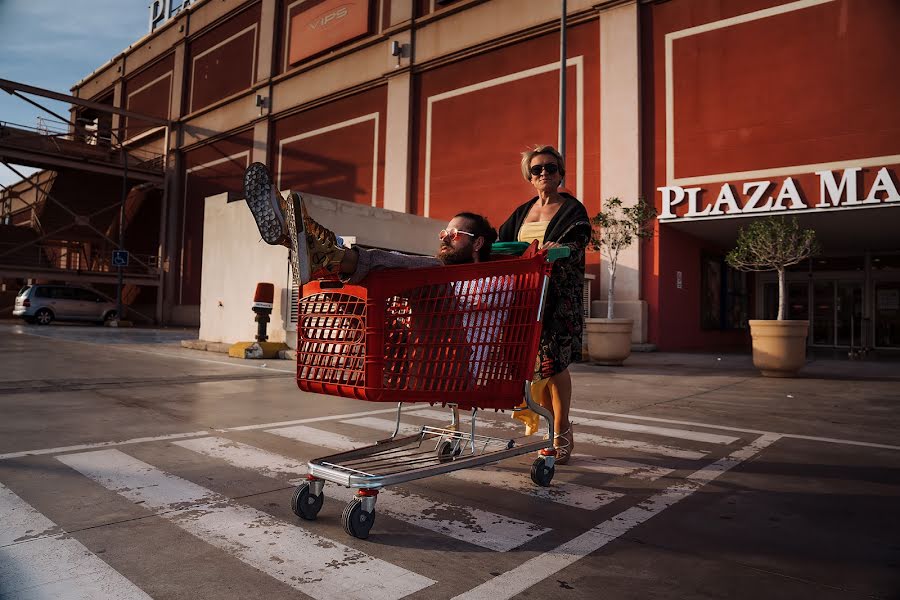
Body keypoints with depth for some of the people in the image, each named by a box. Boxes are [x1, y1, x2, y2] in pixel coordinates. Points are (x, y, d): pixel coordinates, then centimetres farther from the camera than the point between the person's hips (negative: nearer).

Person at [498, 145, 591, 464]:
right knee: (534, 360, 2)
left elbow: (578, 245, -11)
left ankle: (562, 433, 2)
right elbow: (500, 243, 15)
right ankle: (548, 426, 17)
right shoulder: (521, 213, 22)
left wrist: (558, 249, -33)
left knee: (552, 359, -11)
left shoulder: (572, 209, 5)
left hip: (558, 295, -5)